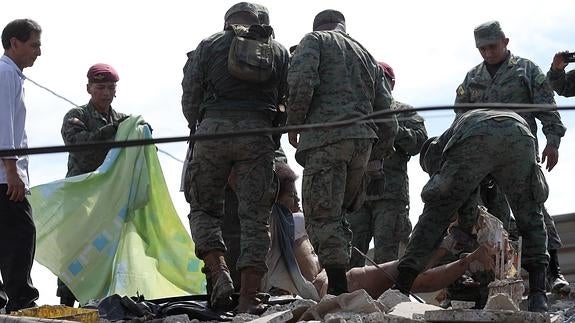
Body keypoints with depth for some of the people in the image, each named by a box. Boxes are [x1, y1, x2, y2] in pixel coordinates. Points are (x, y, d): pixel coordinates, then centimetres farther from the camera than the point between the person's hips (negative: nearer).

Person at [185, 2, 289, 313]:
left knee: (203, 207, 12)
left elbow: (192, 94, 9)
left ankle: (218, 271, -12)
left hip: (213, 127, 0)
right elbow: (288, 100, 11)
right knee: (254, 216, 1)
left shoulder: (209, 44, 15)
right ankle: (249, 297, -7)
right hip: (257, 132, 1)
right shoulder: (278, 50, 19)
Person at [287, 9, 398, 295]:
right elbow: (384, 108, 23)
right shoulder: (366, 55, 28)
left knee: (322, 217, -8)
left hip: (325, 138, -6)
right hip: (363, 139, 6)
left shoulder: (314, 41, 10)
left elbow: (301, 81, -9)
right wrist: (384, 149, 30)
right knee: (338, 213, 15)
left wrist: (293, 124, 1)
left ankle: (339, 288, -17)